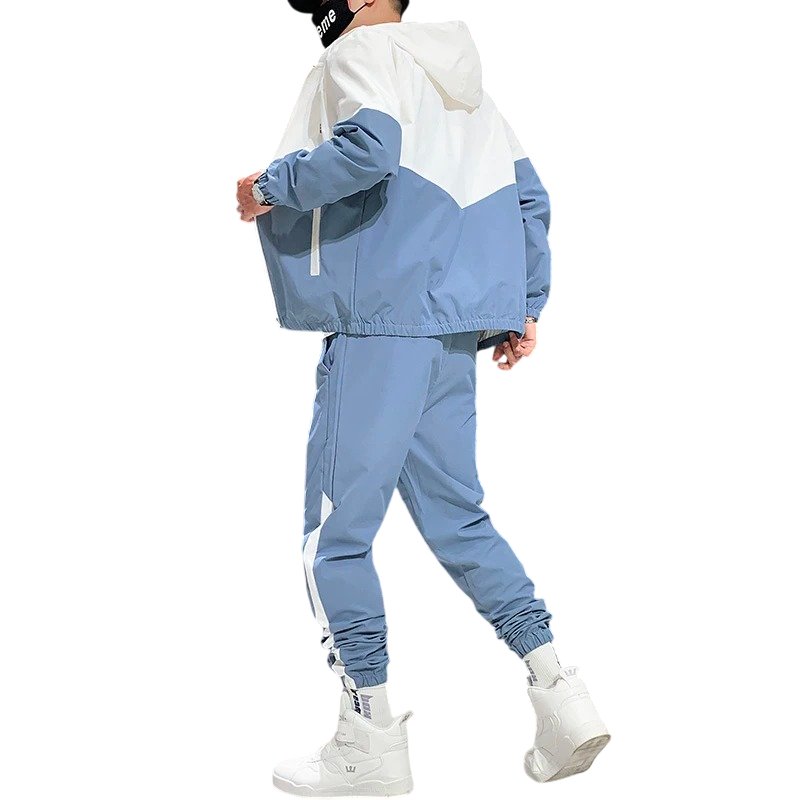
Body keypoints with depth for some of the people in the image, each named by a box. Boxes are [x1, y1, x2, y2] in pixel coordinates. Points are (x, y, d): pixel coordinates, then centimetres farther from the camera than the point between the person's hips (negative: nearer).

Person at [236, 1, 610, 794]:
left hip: (381, 327, -9)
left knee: (334, 537, -1)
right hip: (450, 332, 9)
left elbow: (368, 145, -26)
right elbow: (527, 195, 18)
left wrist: (271, 187, -11)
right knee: (455, 517, 15)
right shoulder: (453, 76, 20)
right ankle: (559, 691, 9)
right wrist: (525, 306, 20)